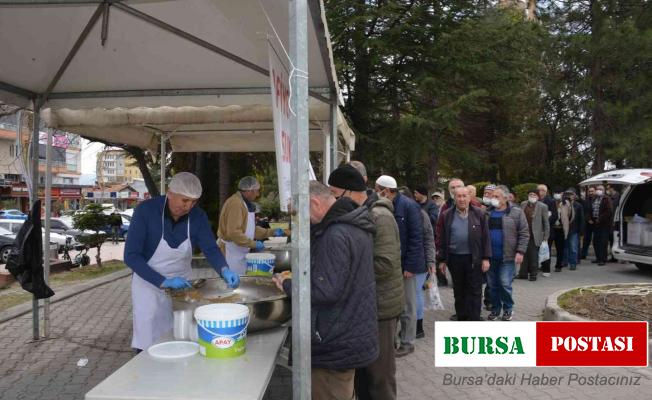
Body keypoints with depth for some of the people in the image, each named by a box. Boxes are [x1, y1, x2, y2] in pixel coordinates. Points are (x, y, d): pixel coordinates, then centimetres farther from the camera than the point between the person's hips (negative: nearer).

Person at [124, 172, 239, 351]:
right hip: (149, 284, -3)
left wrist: (224, 270, -32)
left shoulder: (198, 216, -11)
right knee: (149, 346, 5)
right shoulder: (146, 210, -21)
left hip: (182, 285, 3)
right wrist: (163, 281, -30)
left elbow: (210, 249, -11)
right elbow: (131, 256, -22)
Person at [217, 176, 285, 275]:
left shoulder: (246, 204, 14)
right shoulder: (235, 204, -19)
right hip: (232, 254, -10)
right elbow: (233, 233, -25)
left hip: (241, 253, 10)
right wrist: (253, 244, -21)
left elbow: (250, 229, 18)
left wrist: (271, 232, 11)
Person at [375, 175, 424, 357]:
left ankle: (407, 342, 20)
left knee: (407, 306, 7)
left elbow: (416, 238, -16)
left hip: (405, 264, -6)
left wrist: (410, 266, -19)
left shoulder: (409, 206, -14)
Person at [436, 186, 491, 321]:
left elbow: (485, 237, 1)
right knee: (459, 291, 12)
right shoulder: (446, 215, 2)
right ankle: (461, 319, 25)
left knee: (475, 291, 2)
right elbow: (442, 239, 4)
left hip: (474, 258, -1)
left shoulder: (479, 214, 0)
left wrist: (486, 258, -5)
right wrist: (442, 259, 1)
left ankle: (474, 321, 8)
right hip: (454, 258, 1)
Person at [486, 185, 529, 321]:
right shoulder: (488, 212, 7)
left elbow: (524, 234, -5)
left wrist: (520, 252, -12)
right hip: (490, 256, 4)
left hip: (507, 256, -4)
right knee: (492, 285, 10)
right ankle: (495, 308, 25)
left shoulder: (516, 212, -4)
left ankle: (508, 309, 17)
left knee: (505, 284, -4)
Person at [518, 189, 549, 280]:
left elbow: (546, 223, -1)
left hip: (534, 236, -4)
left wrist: (545, 237, -3)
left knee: (533, 256, 3)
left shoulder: (542, 207, -3)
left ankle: (533, 274, 14)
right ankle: (523, 274, 17)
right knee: (524, 255, 8)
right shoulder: (523, 204, 8)